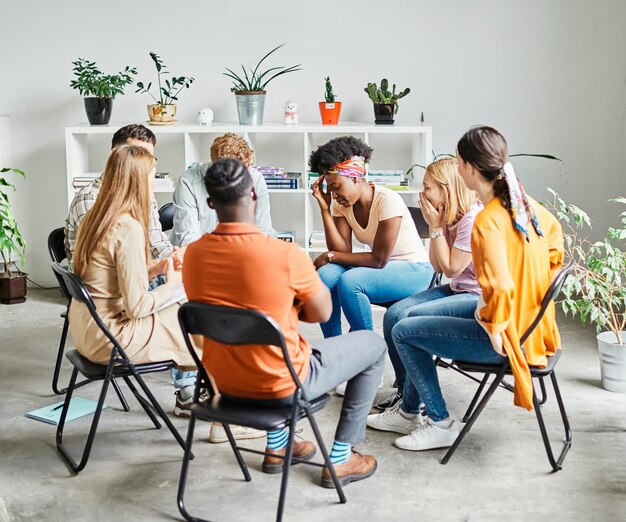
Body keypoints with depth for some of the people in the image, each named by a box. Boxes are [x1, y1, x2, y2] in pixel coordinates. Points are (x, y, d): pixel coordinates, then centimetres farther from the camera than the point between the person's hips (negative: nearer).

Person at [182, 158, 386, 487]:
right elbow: (321, 313, -9)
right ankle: (340, 459, 22)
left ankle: (276, 446, 38)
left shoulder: (193, 254, -9)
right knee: (374, 345, 15)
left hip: (224, 382, 6)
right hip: (281, 385, -6)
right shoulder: (285, 254, -26)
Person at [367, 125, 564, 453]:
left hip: (505, 337, -9)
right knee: (417, 315, 24)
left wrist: (494, 329, -15)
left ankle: (441, 424, 13)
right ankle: (409, 412, 35)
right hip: (532, 325, 9)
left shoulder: (487, 222, -26)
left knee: (403, 332, 3)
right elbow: (555, 245, 18)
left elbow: (500, 288, -32)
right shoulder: (525, 204, 1)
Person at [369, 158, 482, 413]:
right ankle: (405, 390, 3)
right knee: (394, 314, -6)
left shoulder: (474, 219, -19)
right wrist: (433, 226, 1)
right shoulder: (451, 217, 9)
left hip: (479, 297, -10)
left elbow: (450, 268, -17)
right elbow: (438, 267, 10)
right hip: (457, 289, 10)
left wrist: (437, 227, -13)